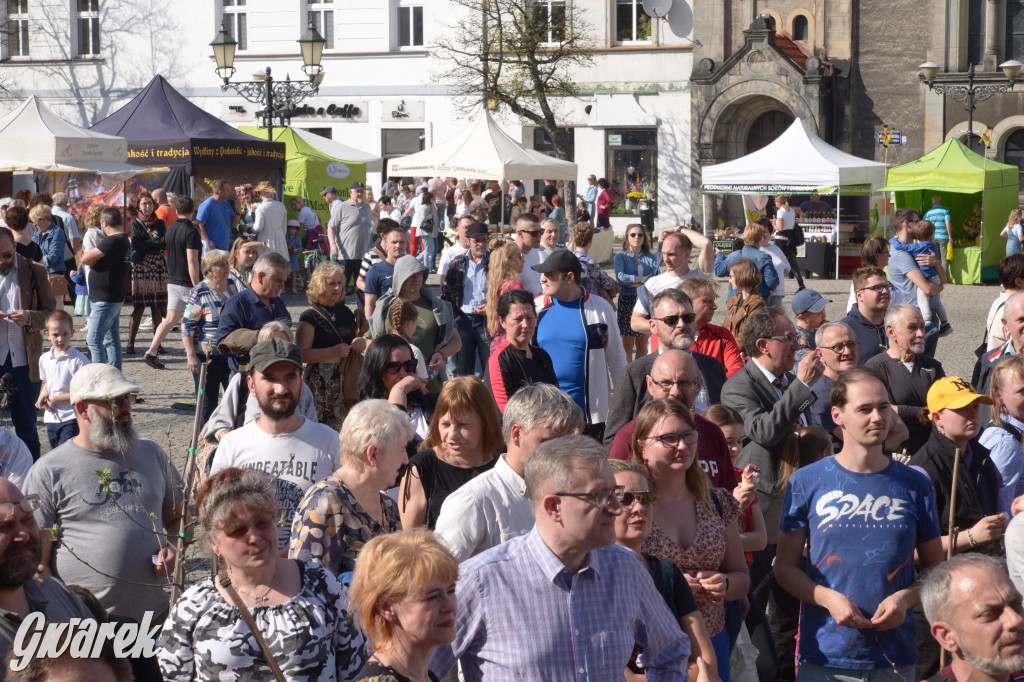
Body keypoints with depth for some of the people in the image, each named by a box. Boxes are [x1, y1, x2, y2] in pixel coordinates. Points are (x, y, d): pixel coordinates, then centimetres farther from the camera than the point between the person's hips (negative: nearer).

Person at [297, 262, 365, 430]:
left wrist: (360, 343, 6)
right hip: (320, 382, -6)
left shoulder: (345, 312, 13)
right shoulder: (310, 316, -7)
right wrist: (334, 351, -20)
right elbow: (302, 354, -15)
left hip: (345, 378, 6)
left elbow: (355, 333, 30)